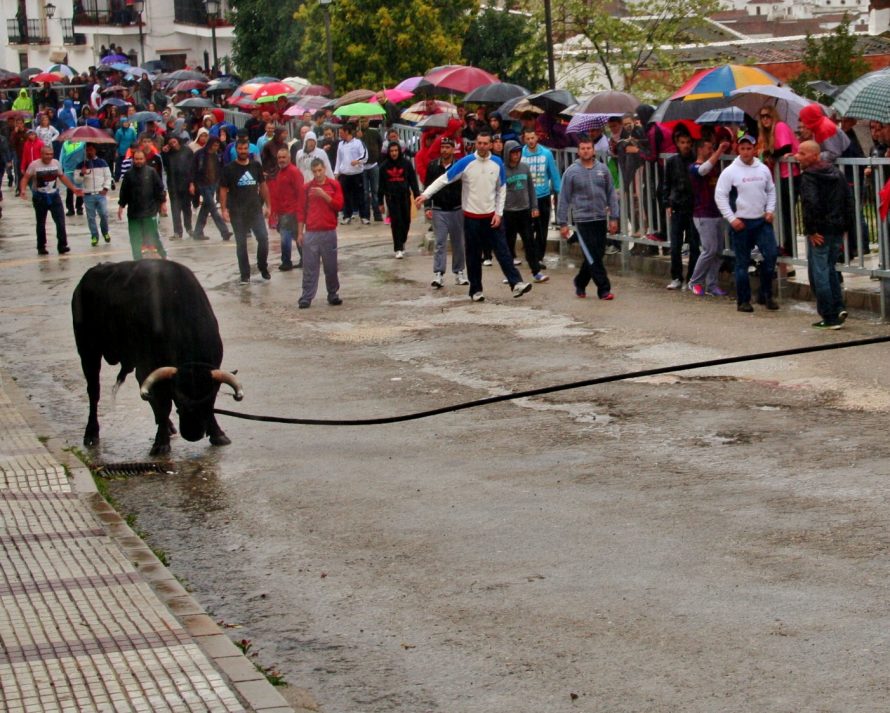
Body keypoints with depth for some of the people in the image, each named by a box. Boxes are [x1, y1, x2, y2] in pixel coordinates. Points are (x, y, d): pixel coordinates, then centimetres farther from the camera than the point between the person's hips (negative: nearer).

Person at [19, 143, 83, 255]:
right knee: (40, 224, 8)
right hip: (40, 197, -2)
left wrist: (73, 188, 14)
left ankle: (62, 245, -6)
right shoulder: (34, 165, -10)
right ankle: (41, 247, 20)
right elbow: (26, 178, -9)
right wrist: (22, 190, -26)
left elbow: (62, 177, 15)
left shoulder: (56, 163, 1)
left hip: (54, 196, 2)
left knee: (60, 221, -10)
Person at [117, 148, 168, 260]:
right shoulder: (129, 174, 4)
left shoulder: (151, 172, -2)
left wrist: (163, 203, 0)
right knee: (135, 239, 4)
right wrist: (121, 206, 7)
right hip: (133, 212, 2)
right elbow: (124, 192, 9)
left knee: (153, 235, 2)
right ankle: (138, 260, 12)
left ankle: (163, 256, 18)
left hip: (149, 211, -2)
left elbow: (159, 188, 2)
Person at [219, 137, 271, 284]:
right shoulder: (229, 169, -2)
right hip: (237, 213, -2)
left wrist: (267, 205, 10)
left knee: (263, 238, -8)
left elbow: (263, 185, 13)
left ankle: (263, 267, 14)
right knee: (241, 244, 4)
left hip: (256, 210, 2)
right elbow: (223, 190, -1)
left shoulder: (256, 166, 6)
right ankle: (245, 275, 12)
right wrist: (224, 209, -10)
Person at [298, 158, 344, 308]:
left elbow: (339, 205, -4)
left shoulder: (334, 185, 4)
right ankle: (306, 298, 0)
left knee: (331, 266, 5)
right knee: (309, 267, -1)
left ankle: (333, 295, 16)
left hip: (329, 232, 0)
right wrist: (300, 232, 6)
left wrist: (324, 195, -15)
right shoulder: (307, 187, 6)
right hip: (311, 233, 0)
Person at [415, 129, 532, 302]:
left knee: (502, 251, -4)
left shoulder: (497, 163, 0)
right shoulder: (466, 163, -9)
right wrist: (425, 194, -17)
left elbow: (501, 189, 8)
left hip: (491, 216, 2)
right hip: (472, 217, -2)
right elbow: (444, 179, -8)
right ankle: (476, 290, 10)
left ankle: (516, 283, -9)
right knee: (473, 255, 4)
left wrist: (498, 213, 0)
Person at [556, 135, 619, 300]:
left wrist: (613, 217, 4)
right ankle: (604, 289, -5)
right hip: (582, 220, -4)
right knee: (593, 257, -7)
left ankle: (580, 283, 27)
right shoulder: (571, 172, -2)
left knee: (597, 255, 9)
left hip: (600, 219, 4)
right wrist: (563, 223, -1)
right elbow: (564, 199, 1)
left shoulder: (603, 169, 6)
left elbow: (611, 194, 9)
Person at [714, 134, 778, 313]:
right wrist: (732, 219, -11)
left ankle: (766, 295, 7)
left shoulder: (763, 170, 6)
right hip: (741, 223, -3)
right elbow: (720, 196, -7)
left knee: (771, 254, -8)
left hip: (762, 220, 3)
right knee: (742, 263, 3)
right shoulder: (730, 171, -6)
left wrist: (770, 210, 4)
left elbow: (771, 191, 18)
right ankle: (743, 300, 12)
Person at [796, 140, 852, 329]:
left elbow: (811, 203, -25)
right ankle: (838, 308, 10)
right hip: (838, 229, 8)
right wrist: (846, 226, 15)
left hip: (820, 232, -8)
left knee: (819, 273, 0)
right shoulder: (837, 173, 12)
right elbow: (849, 201, 12)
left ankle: (830, 318, 1)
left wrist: (811, 230, -17)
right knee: (830, 268, 22)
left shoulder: (809, 176, -12)